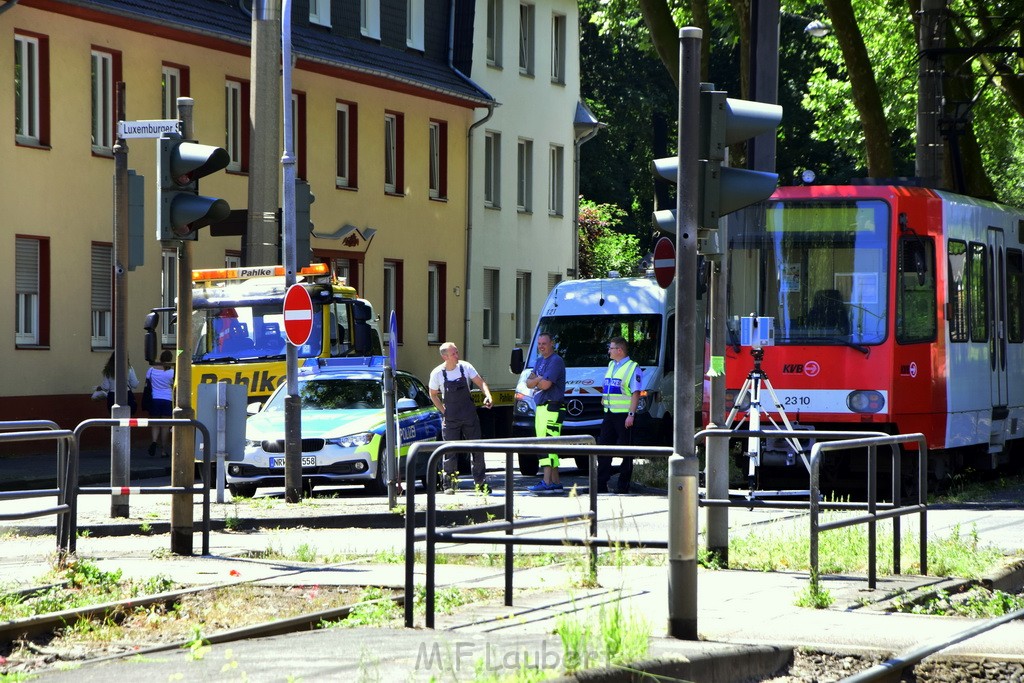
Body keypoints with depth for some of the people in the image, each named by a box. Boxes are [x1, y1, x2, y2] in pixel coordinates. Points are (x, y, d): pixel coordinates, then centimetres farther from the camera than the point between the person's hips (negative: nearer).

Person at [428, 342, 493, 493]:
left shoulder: (465, 367, -4)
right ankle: (449, 484, 5)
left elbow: (480, 382, -2)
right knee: (450, 452, -3)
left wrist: (487, 395, -21)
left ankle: (480, 481, 14)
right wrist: (444, 411, -3)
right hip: (450, 419, -2)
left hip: (470, 416, 2)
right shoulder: (437, 373, -7)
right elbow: (433, 395, 6)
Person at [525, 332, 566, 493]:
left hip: (552, 409, -10)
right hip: (540, 408, 10)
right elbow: (529, 383, 12)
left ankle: (547, 482, -21)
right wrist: (539, 380, -7)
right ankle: (556, 481, 14)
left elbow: (546, 384, -19)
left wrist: (536, 382, 0)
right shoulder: (539, 362, 20)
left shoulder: (556, 361, -10)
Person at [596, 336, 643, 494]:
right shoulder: (611, 366, 18)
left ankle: (623, 485, 1)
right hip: (609, 414, 8)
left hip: (624, 415, -8)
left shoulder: (633, 368, -7)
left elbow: (636, 393, -13)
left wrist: (631, 415, -19)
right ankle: (601, 484, 7)